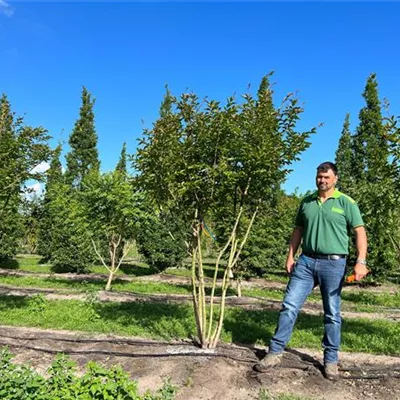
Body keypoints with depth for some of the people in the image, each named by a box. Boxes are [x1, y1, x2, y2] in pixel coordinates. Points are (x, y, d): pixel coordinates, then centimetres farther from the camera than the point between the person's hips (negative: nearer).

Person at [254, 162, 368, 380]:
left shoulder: (346, 203, -1)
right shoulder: (306, 202, 10)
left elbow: (360, 232, -5)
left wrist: (360, 261, -17)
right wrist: (290, 256, 9)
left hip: (333, 263, -3)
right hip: (306, 261, 3)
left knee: (332, 314, 8)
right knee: (289, 306, 0)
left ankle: (330, 360, 22)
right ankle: (275, 352, 9)